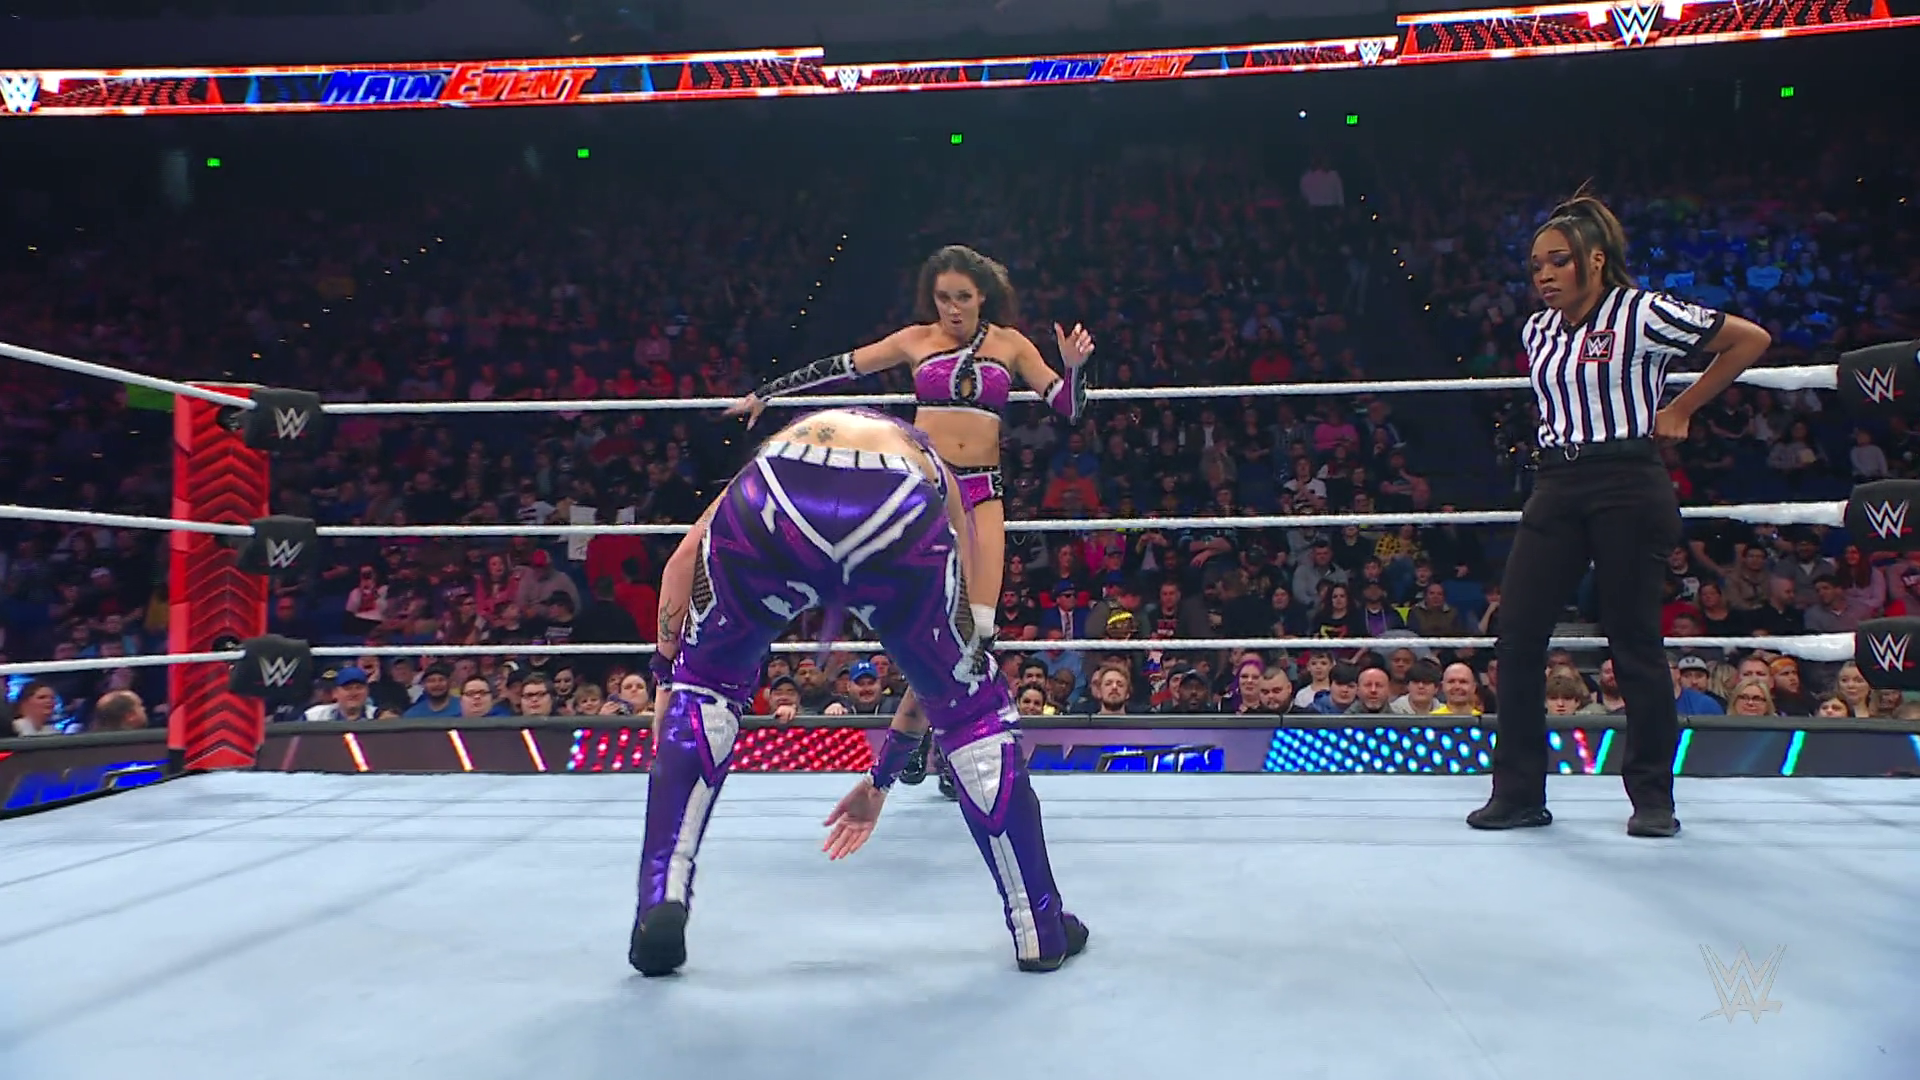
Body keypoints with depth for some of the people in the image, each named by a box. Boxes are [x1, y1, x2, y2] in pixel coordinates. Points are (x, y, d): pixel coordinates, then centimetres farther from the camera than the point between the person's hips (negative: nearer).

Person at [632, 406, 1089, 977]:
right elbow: (938, 662, 43)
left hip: (774, 506, 1)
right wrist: (881, 780, 51)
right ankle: (1042, 929, 32)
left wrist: (666, 678, 31)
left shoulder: (786, 438, 44)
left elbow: (686, 554, 26)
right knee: (974, 710, 24)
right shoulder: (938, 477, 42)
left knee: (702, 689, 29)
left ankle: (661, 906, 20)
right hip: (898, 515, 0)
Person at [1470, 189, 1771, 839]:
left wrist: (1680, 409, 0)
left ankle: (1653, 798, 14)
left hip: (1627, 487, -6)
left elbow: (1751, 340, 0)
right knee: (1516, 636, -2)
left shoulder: (1642, 314, -5)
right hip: (1557, 490, 6)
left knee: (1635, 641, -1)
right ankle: (1519, 793, 6)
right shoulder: (1537, 331, 13)